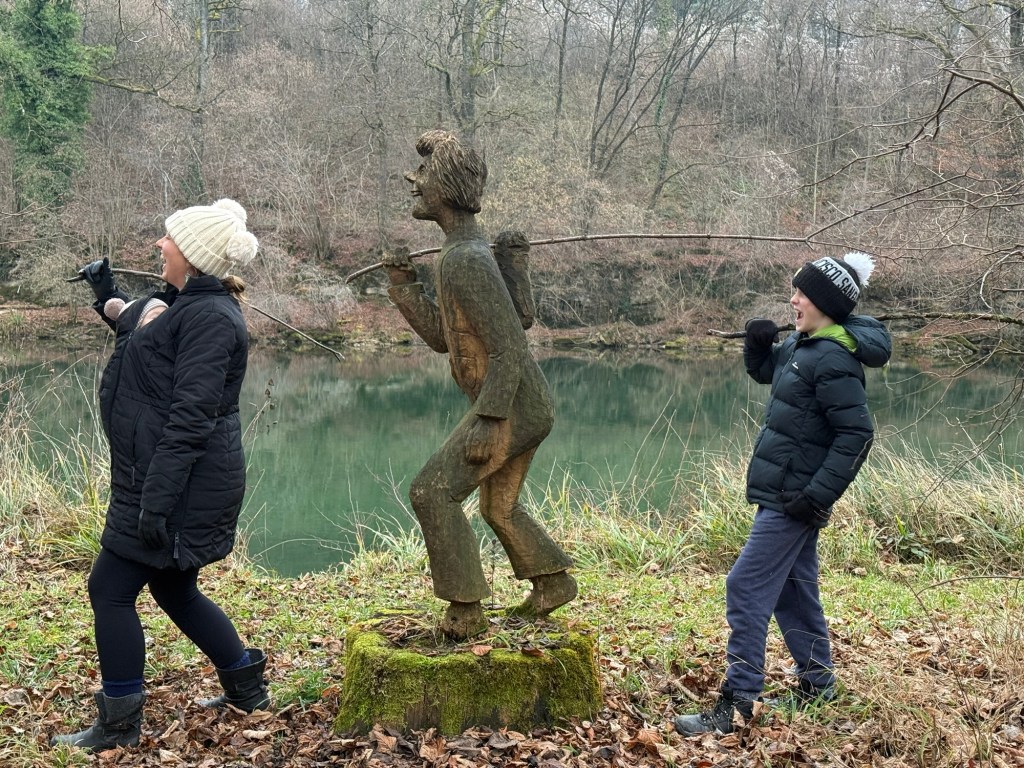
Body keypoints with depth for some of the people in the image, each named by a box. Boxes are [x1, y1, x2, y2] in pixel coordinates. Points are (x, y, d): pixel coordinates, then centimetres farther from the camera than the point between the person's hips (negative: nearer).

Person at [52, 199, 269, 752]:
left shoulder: (209, 317, -19)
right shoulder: (187, 304, 12)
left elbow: (190, 417, -25)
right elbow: (147, 335, 33)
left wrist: (157, 498, -26)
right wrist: (111, 301, 27)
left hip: (180, 483, -10)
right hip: (167, 476, 10)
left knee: (110, 589, -1)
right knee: (173, 589, 20)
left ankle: (119, 723, 12)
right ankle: (247, 689, 32)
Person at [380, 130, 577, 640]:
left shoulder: (467, 260, -21)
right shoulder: (462, 252, 12)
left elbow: (506, 349, -24)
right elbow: (442, 338, 15)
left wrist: (486, 423, -26)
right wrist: (403, 288, 5)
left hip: (511, 405, -10)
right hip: (526, 405, 10)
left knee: (434, 491, -10)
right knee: (498, 506, 23)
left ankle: (465, 609, -4)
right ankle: (553, 581, 37)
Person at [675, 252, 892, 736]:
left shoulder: (832, 360, -20)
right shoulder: (803, 346, 9)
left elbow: (857, 434, -23)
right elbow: (764, 371, 26)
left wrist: (819, 495, -24)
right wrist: (758, 344, 4)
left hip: (793, 499, -10)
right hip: (784, 492, 10)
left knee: (747, 589, -9)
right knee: (791, 587, 20)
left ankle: (738, 705, -4)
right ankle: (817, 684, 34)